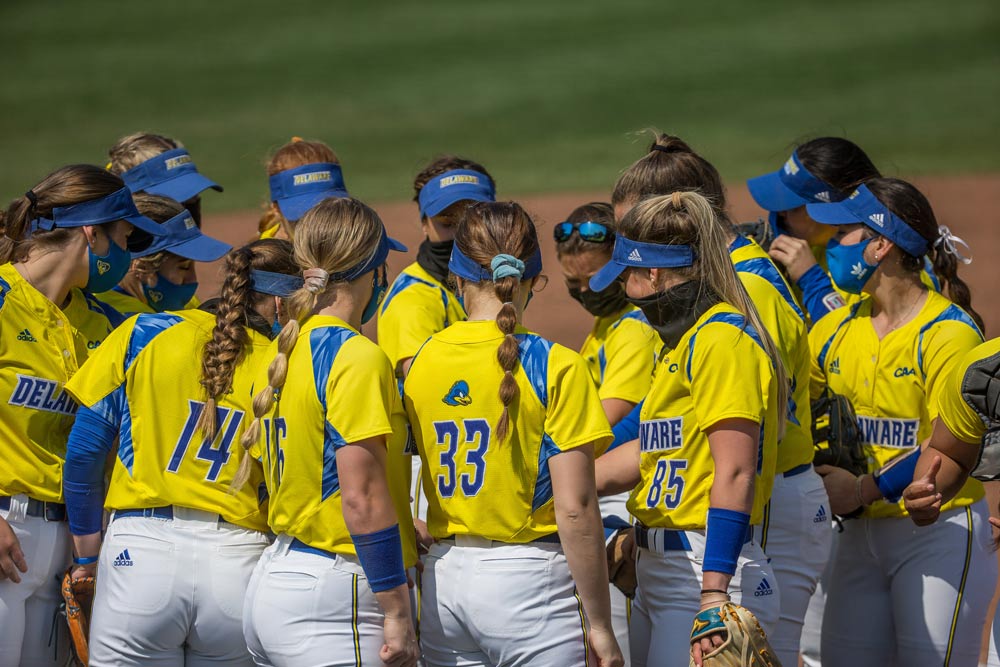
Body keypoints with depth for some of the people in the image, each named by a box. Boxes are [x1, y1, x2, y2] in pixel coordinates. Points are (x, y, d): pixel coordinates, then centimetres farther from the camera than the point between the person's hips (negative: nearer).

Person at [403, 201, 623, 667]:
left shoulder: (421, 362, 4)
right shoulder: (555, 367, -9)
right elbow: (575, 510, -13)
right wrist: (599, 626, -7)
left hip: (443, 580, 5)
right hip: (529, 575, -5)